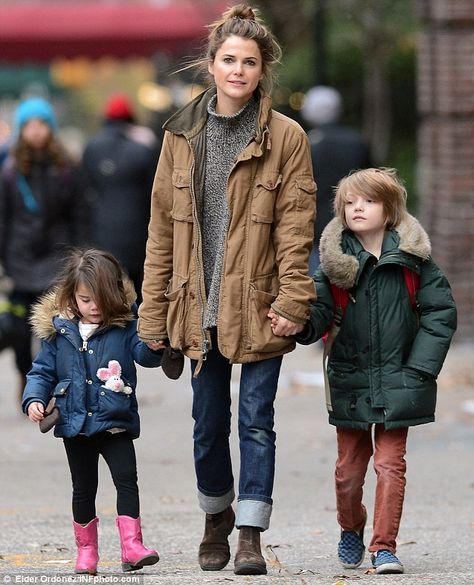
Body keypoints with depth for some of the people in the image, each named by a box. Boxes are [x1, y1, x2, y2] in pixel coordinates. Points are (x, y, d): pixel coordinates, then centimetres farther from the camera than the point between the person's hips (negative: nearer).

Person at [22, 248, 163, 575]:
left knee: (127, 478, -13)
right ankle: (86, 551, 20)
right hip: (75, 423, 2)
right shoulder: (57, 330, 2)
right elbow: (43, 371, 7)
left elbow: (143, 354, -15)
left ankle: (131, 545, -14)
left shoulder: (125, 326, -4)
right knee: (84, 488, 11)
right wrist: (34, 399, -8)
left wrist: (153, 346, -38)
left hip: (115, 422, -2)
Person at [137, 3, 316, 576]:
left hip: (258, 306, -3)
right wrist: (154, 312, 4)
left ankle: (250, 535, 2)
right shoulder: (182, 136, 6)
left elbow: (295, 227, -5)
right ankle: (216, 519, 30)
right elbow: (162, 227, 8)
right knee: (208, 425, 11)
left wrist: (291, 301, -13)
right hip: (199, 307, 3)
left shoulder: (285, 137, -2)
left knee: (256, 422, -2)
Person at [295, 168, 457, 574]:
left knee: (391, 463, -4)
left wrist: (420, 367, -7)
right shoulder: (335, 259, 0)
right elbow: (320, 312, -5)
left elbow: (441, 310, -1)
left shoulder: (411, 255, -3)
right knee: (349, 468, 9)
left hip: (397, 383, -1)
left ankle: (384, 545, 2)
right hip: (350, 383, 2)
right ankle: (351, 529, 34)